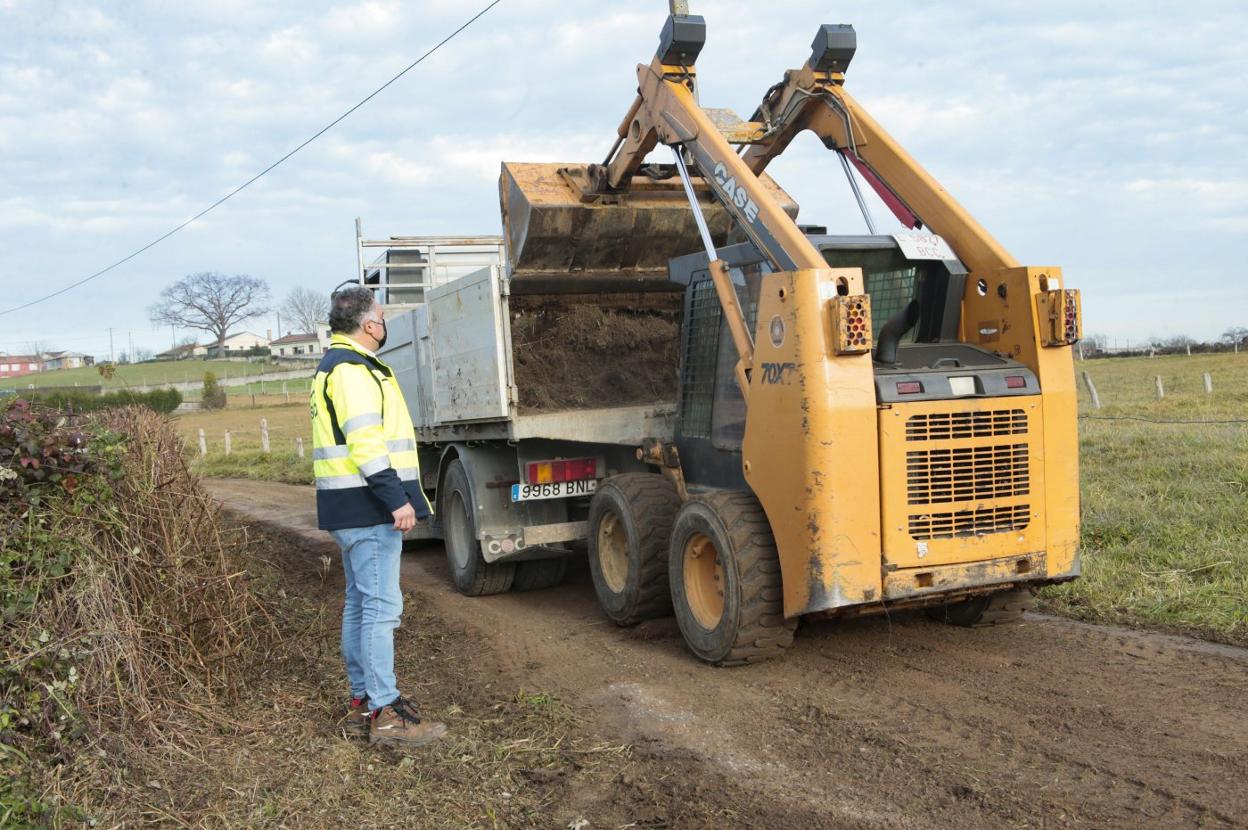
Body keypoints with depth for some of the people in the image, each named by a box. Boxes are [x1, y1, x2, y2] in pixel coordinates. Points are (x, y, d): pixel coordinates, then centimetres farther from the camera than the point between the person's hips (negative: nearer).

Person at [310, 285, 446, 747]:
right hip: (368, 507, -11)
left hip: (352, 507, 11)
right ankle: (385, 713, -4)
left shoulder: (336, 365, 20)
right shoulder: (353, 369, -14)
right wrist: (397, 499, -23)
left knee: (360, 604, 15)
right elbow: (365, 444, -23)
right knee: (381, 608, -8)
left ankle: (362, 703, 23)